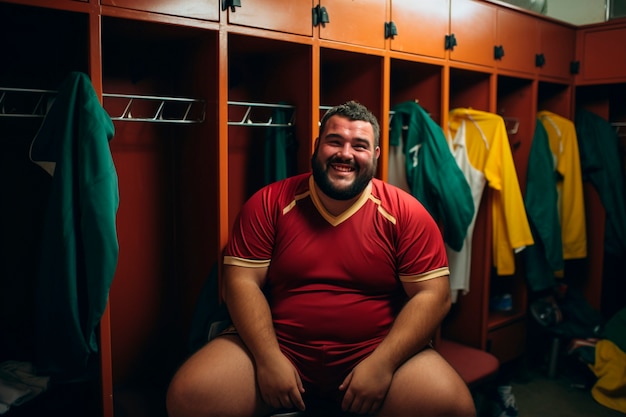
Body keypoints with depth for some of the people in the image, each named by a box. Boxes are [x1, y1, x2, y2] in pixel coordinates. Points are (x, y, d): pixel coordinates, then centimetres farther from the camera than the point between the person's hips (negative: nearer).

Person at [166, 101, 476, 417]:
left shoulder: (405, 213, -3)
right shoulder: (269, 203, -1)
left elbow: (432, 295, -5)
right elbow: (242, 281, -4)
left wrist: (382, 364, -16)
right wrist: (269, 358, -14)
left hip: (377, 352, 0)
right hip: (280, 347, 1)